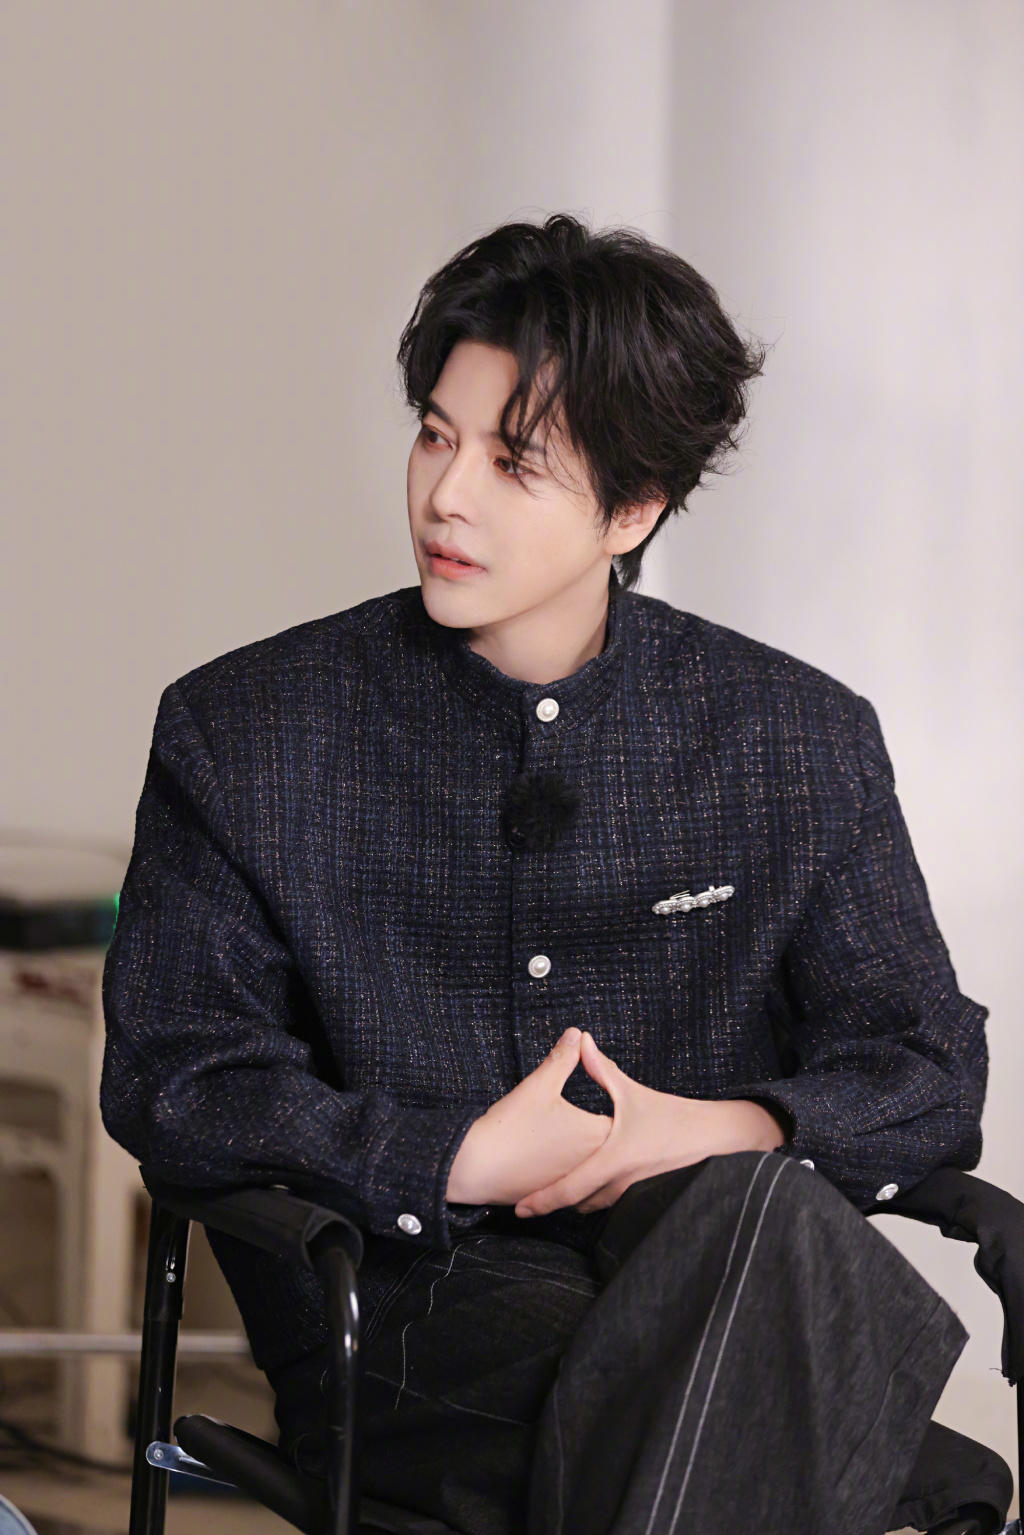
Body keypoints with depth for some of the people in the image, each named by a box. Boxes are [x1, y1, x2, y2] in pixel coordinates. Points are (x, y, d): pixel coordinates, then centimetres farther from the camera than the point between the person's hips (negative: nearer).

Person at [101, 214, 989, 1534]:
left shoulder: (803, 745, 11)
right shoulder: (242, 736, 7)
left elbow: (927, 1073, 13)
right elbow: (172, 1080, 2)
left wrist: (731, 1131, -9)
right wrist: (462, 1160, -11)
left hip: (717, 1246, 3)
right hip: (410, 1306, -2)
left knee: (773, 1212, -37)